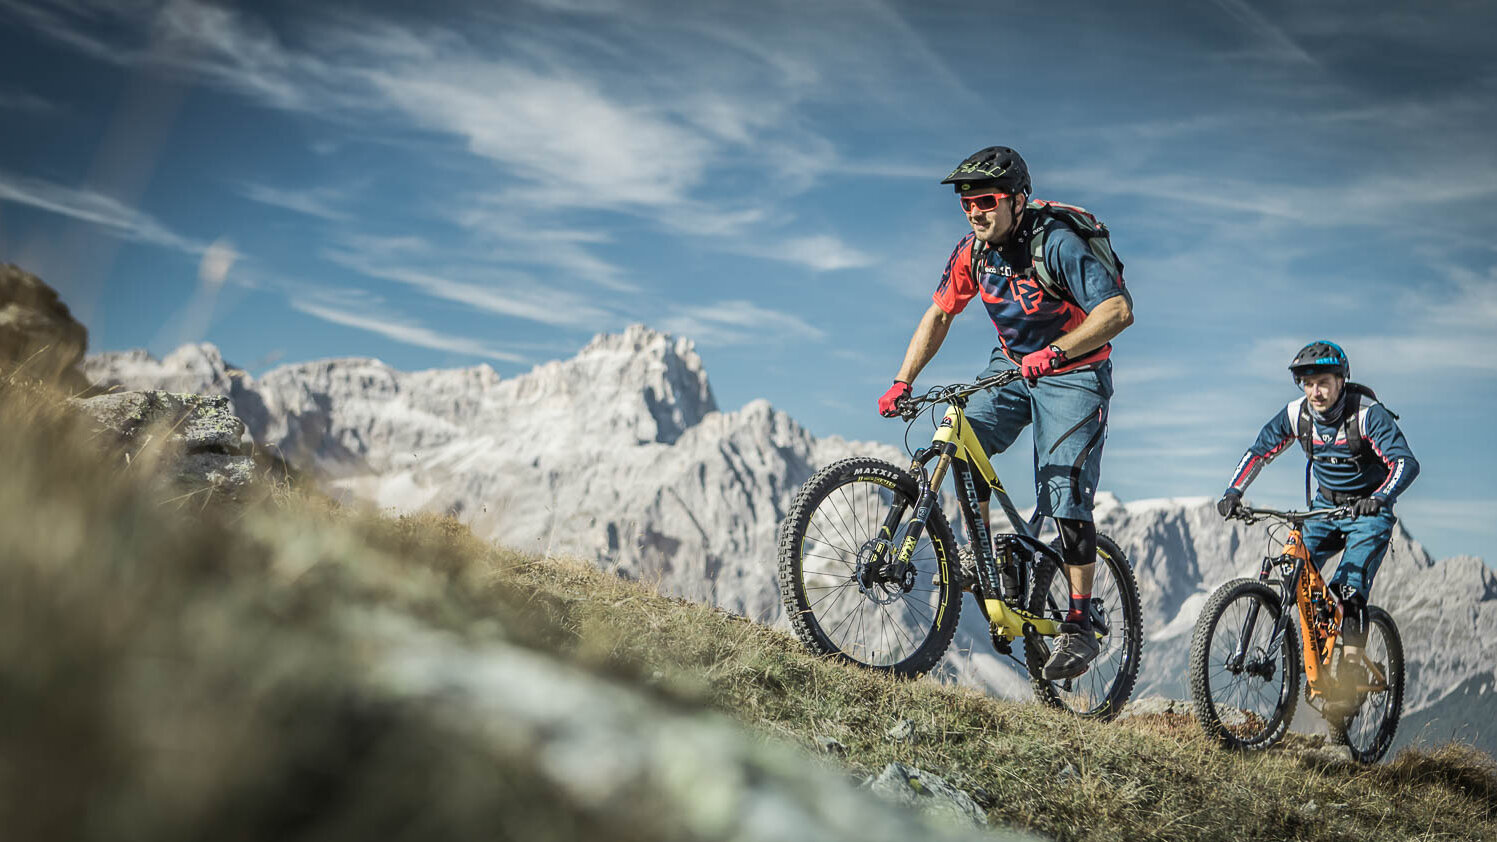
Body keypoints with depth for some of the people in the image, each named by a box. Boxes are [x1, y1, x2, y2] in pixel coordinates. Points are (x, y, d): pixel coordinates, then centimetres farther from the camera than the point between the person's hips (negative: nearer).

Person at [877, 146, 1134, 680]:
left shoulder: (1056, 244, -25)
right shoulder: (973, 251, -6)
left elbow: (1119, 310, -32)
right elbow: (938, 316, 4)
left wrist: (1054, 352, -44)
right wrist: (902, 382, -5)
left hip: (1073, 374, -6)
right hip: (1012, 364, 6)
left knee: (1066, 497, -13)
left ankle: (1079, 627, -1)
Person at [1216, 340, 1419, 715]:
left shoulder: (1368, 413, -22)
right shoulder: (1296, 413, -9)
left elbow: (1406, 462, -31)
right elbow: (1259, 451, -1)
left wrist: (1380, 497, -50)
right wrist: (1234, 491, -17)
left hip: (1368, 511, -5)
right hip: (1325, 505, 5)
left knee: (1350, 591, -19)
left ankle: (1349, 677, -11)